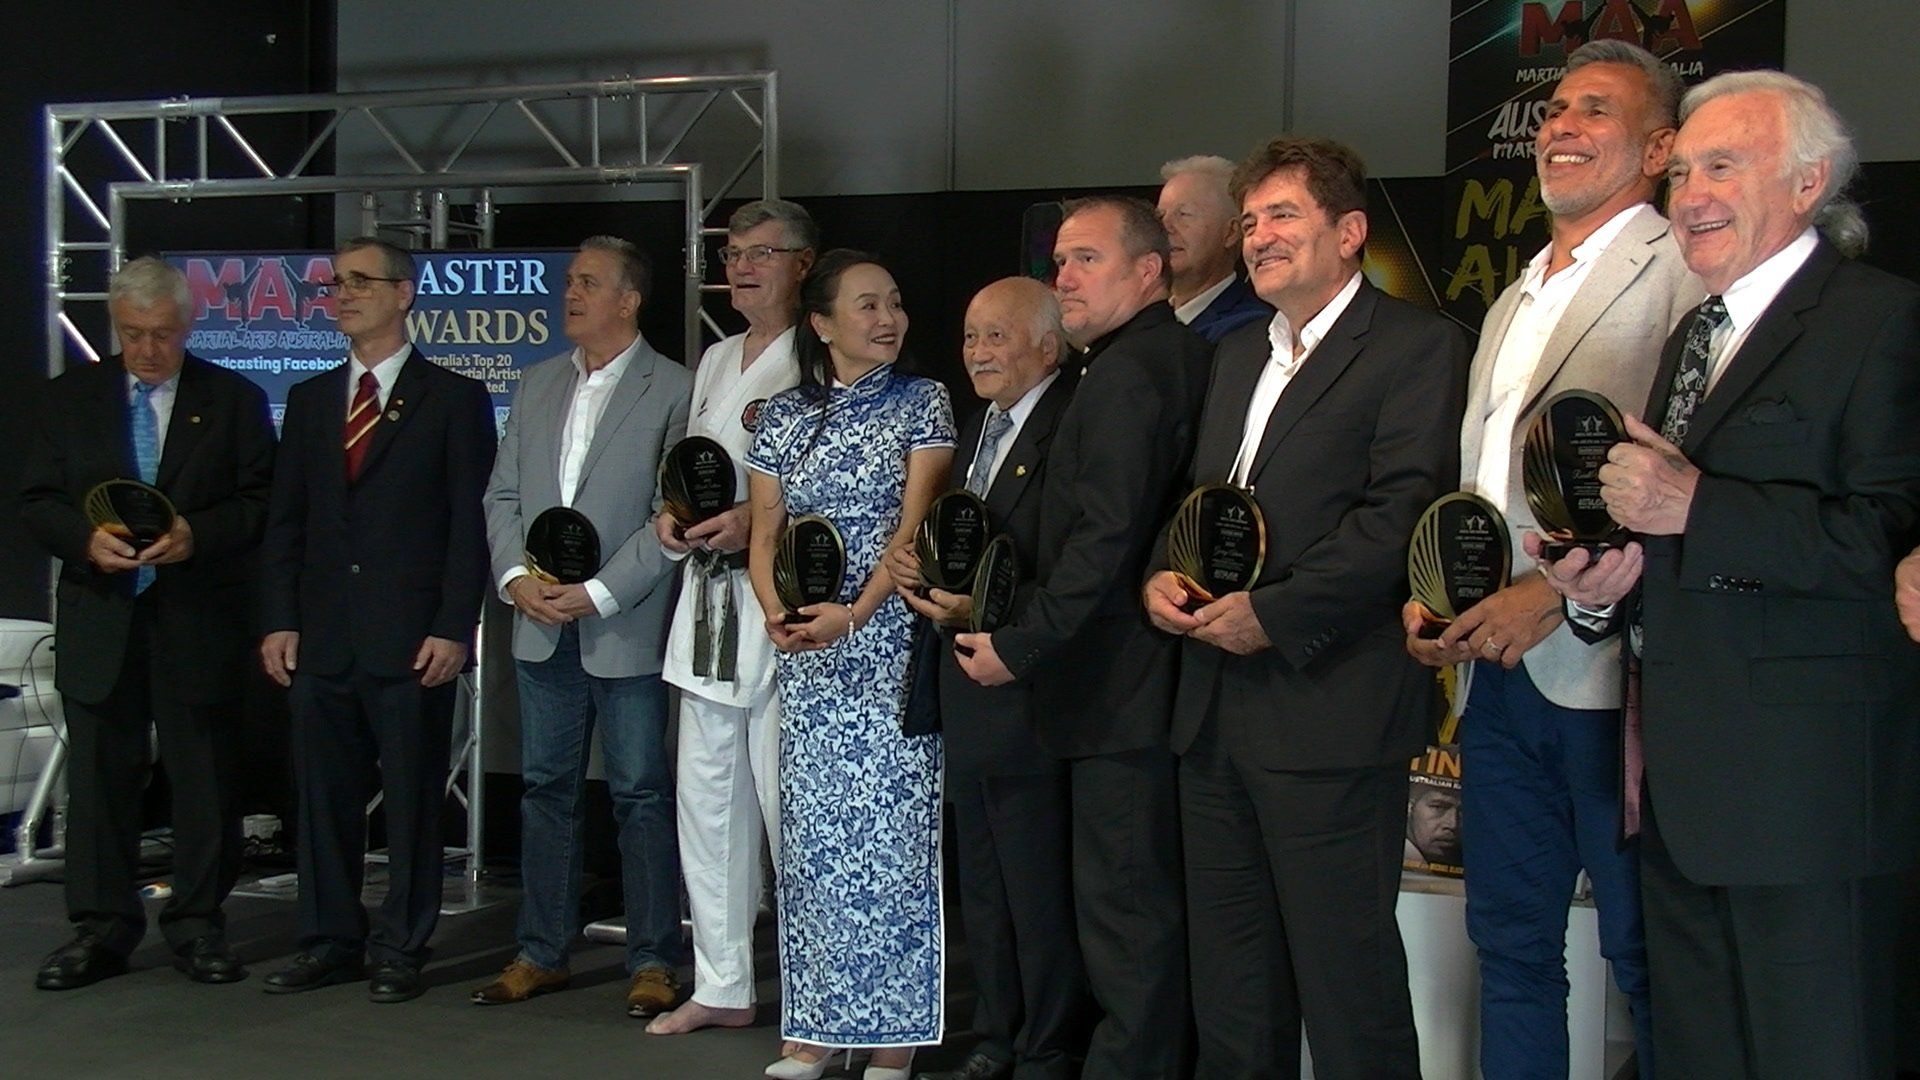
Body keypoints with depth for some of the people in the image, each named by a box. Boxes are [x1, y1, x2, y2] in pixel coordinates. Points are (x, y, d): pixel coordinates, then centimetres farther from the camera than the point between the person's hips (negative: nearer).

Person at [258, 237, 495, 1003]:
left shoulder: (453, 399, 2)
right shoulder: (310, 400, 15)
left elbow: (470, 523, -3)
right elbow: (285, 520, 13)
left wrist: (453, 628, -11)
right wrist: (279, 620, 3)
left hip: (411, 642, -4)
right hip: (321, 638, 4)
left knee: (412, 799, 2)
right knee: (323, 795, 8)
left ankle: (401, 950, 11)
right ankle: (330, 941, 19)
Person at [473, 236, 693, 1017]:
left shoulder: (673, 391, -5)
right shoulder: (538, 383, 13)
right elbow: (502, 495, 13)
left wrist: (599, 593, -16)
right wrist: (514, 576, -4)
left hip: (624, 629, -5)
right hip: (541, 628, 6)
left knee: (641, 794, 2)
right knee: (546, 787, 12)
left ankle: (651, 960, 10)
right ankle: (541, 952, 21)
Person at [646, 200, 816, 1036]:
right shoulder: (715, 361, 19)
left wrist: (758, 521, -22)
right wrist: (670, 514, 6)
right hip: (706, 595, 8)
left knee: (788, 801, -5)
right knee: (706, 798, 12)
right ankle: (721, 987, 23)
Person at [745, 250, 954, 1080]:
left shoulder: (922, 404, 1)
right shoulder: (783, 417, 10)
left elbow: (914, 523, -8)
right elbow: (763, 536, 9)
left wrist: (854, 612, -21)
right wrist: (777, 613, -10)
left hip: (891, 646, -3)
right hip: (807, 659, 3)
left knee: (891, 833, -3)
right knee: (814, 836, 5)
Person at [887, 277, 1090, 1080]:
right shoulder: (976, 433, 16)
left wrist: (987, 610, -26)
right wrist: (913, 565, 2)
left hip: (1029, 694, -9)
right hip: (968, 701, 9)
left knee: (1040, 892, 1)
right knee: (983, 888, 18)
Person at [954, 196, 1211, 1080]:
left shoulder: (1123, 378, -16)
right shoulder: (1186, 358, 15)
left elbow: (1105, 540, -23)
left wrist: (1020, 647, -15)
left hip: (1117, 689, -10)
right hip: (1155, 681, 10)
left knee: (1123, 904, -4)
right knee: (1153, 902, 17)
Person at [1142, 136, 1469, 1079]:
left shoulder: (1415, 348, -5)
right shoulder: (1237, 356, 20)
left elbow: (1398, 516, -15)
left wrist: (1271, 612, -18)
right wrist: (1159, 577, 3)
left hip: (1329, 716, -8)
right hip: (1215, 716, 8)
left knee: (1347, 984, -2)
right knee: (1230, 996, 14)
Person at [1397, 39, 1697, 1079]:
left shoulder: (1682, 273, -6)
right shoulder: (1515, 301, 22)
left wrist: (1560, 591, -20)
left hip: (1604, 670, -8)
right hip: (1499, 671, 8)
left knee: (1643, 954, 0)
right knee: (1510, 941, 14)